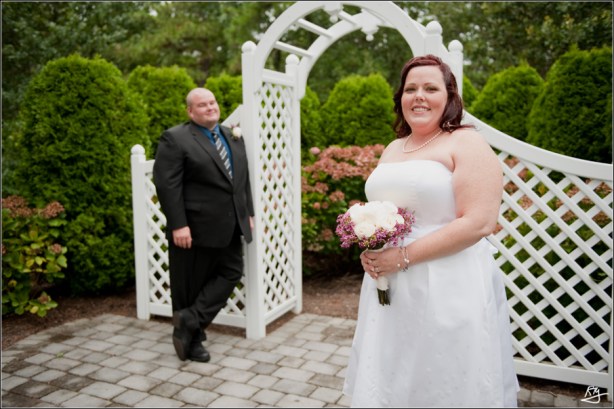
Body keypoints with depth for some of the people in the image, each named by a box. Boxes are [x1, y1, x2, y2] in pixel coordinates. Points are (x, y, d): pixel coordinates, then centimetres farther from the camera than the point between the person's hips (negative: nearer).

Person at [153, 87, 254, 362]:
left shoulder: (233, 137, 14)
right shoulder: (175, 138, -8)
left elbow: (243, 179, 17)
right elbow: (166, 185, -15)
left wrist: (248, 213, 11)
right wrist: (178, 225, -20)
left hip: (229, 227, 7)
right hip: (194, 228, -6)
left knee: (231, 273, 6)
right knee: (191, 284, 6)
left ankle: (190, 320, 13)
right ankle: (192, 339, 23)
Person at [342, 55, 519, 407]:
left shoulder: (467, 143, -8)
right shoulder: (393, 149, 13)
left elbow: (479, 222, -18)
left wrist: (404, 256, -18)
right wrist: (369, 248, 1)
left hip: (449, 289, -6)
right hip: (389, 287, 7)